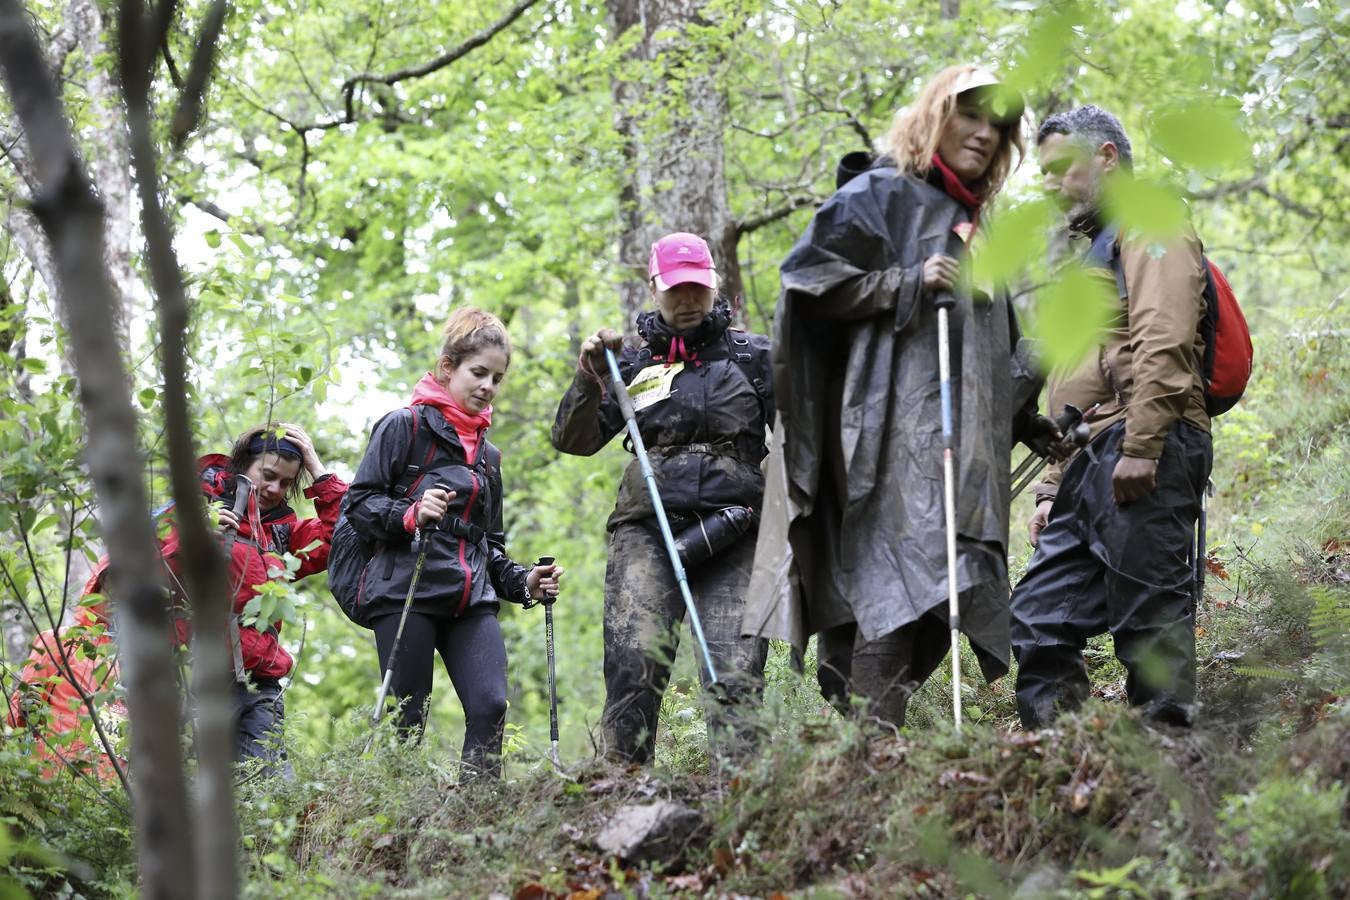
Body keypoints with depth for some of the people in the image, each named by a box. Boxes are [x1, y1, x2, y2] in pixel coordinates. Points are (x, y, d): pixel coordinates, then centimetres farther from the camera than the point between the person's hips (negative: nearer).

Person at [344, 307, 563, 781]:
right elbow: (359, 503, -2)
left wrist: (522, 582, 11)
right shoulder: (404, 426, 3)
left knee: (490, 706, -14)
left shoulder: (488, 454, 23)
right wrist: (411, 514, -20)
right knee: (407, 720, -6)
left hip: (471, 600, 5)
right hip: (406, 592, -5)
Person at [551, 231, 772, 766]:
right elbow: (573, 440, 15)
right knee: (635, 664, -16)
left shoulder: (751, 355, 15)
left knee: (735, 672, -11)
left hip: (731, 527, 0)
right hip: (648, 527, 0)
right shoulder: (634, 361, 18)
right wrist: (588, 378, -1)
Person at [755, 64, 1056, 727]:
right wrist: (909, 283, -13)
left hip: (964, 441, 9)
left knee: (939, 595, 1)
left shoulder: (973, 225, 28)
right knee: (905, 579, -21)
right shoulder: (880, 194, 3)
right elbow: (808, 276, -8)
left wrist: (1028, 421, 25)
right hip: (896, 424, -9)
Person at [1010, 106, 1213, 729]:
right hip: (1090, 464, 10)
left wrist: (1140, 444, -23)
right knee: (1040, 619, 2)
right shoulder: (1092, 248, 33)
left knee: (1149, 613, -12)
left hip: (1146, 455, -10)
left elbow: (1162, 343, -15)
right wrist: (1052, 487, 26)